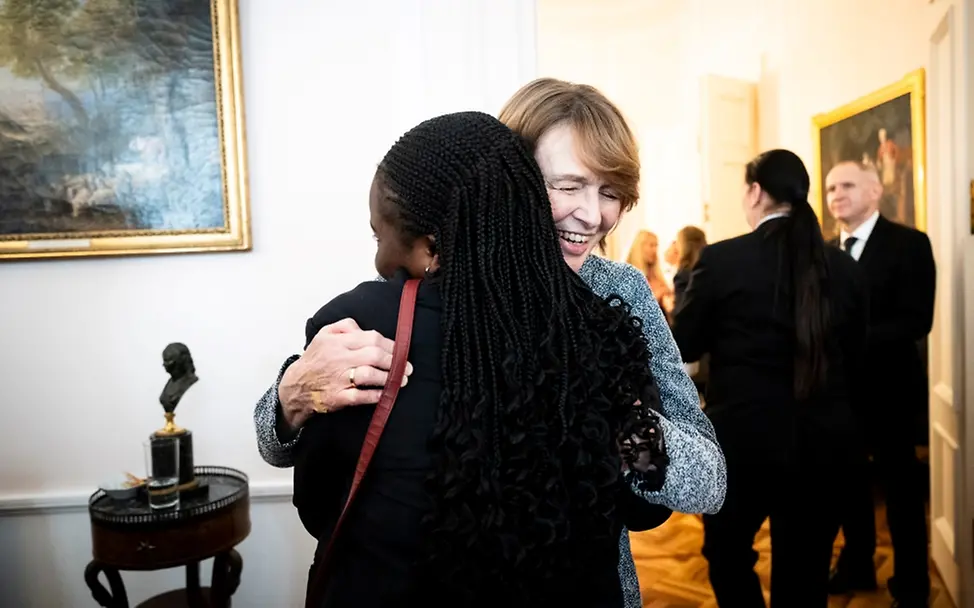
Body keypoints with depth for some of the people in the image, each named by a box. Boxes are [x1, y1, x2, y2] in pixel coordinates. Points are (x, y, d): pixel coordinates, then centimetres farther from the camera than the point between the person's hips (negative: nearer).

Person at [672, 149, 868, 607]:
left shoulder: (720, 259, -11)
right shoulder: (843, 267, -1)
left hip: (742, 440, -3)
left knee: (728, 556, 21)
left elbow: (683, 347, -2)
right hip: (822, 443, 4)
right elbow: (854, 356, 9)